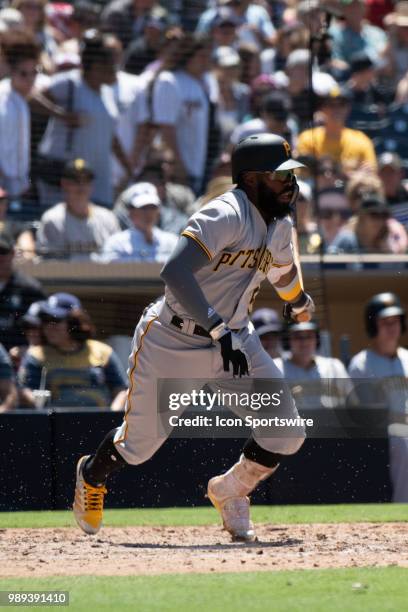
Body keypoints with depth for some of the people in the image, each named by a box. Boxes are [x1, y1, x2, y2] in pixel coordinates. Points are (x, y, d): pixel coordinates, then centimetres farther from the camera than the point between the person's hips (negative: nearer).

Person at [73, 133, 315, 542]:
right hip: (172, 340, -7)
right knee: (139, 443, 6)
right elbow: (176, 271, -38)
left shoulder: (280, 226, 2)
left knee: (285, 434, -8)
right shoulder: (226, 215, -25)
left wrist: (299, 303, 47)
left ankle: (230, 492, 19)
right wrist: (220, 331, -42)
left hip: (232, 337, 7)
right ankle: (91, 475, 41)